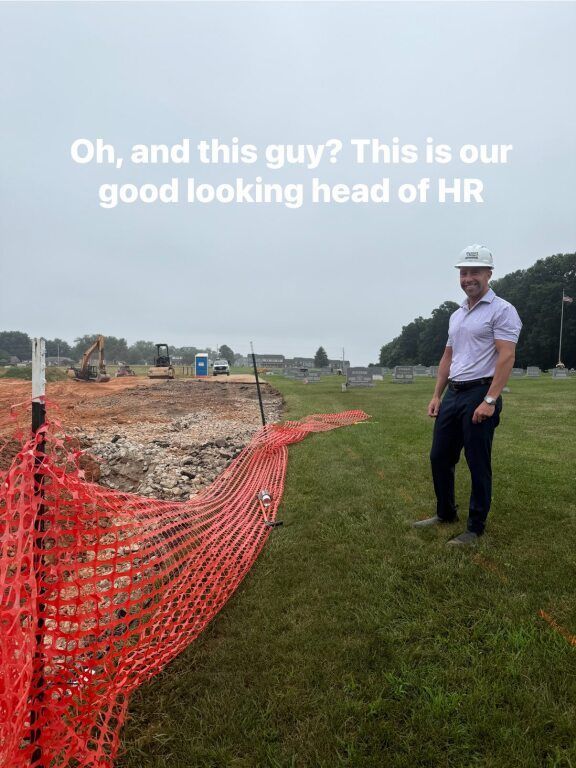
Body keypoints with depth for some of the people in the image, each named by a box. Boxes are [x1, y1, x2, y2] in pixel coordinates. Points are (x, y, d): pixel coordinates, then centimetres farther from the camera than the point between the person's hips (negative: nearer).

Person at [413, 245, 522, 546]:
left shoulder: (501, 310, -7)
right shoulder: (456, 315, 17)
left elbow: (506, 357, -15)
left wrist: (490, 400, -22)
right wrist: (437, 395, 14)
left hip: (480, 393, -8)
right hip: (453, 393, 8)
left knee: (478, 463, 1)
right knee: (439, 457, 12)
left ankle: (475, 528, 14)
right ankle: (445, 513, 30)